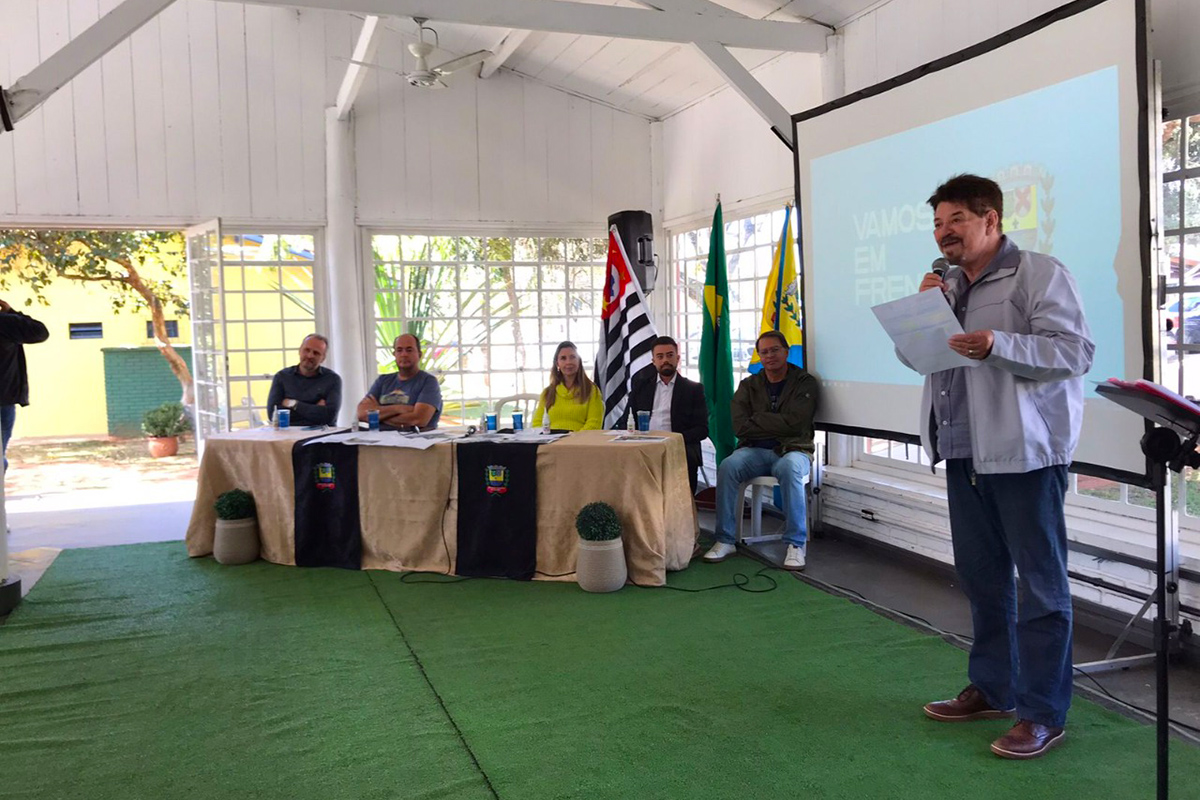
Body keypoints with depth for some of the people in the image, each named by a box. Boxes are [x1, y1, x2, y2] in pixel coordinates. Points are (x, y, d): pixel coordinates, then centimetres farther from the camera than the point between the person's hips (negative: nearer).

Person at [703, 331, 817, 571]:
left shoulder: (804, 383, 3)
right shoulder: (748, 386, 12)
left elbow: (795, 424, -12)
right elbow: (740, 427, -2)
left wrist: (757, 420, -5)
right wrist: (776, 425, -10)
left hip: (793, 449, -3)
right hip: (755, 451, 3)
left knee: (789, 468, -38)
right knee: (727, 467, -28)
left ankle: (796, 544, -28)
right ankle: (725, 540, -19)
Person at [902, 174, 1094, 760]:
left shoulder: (1039, 274, -6)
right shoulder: (947, 286, 16)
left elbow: (1076, 351, -14)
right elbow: (914, 356, 18)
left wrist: (999, 345, -26)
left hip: (1023, 451, -7)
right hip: (965, 452, 7)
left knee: (1040, 584, -1)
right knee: (980, 576, 15)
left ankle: (1043, 713, 9)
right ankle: (992, 689, 28)